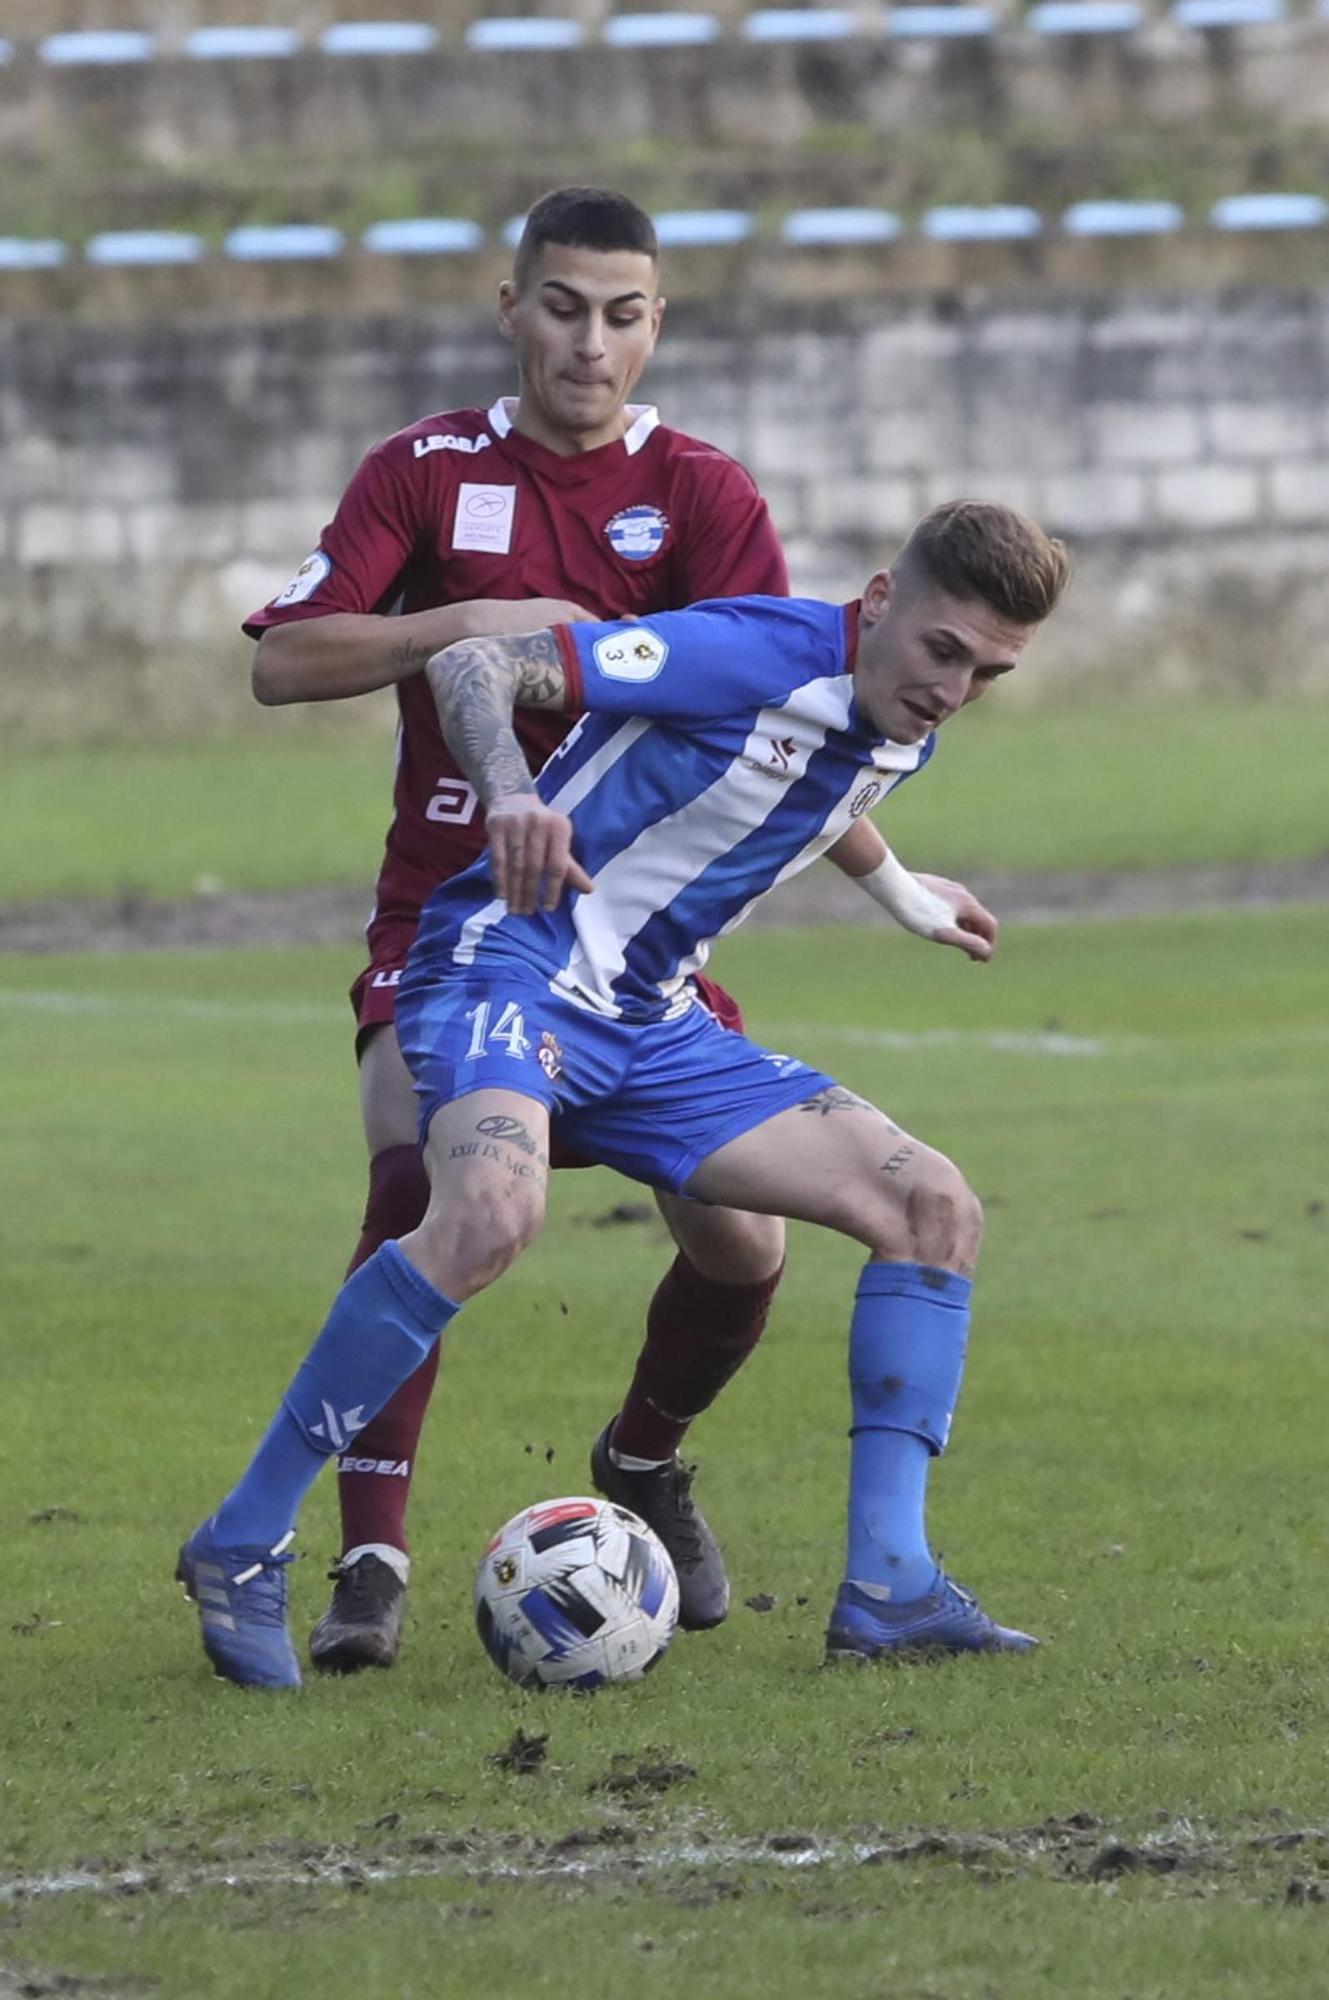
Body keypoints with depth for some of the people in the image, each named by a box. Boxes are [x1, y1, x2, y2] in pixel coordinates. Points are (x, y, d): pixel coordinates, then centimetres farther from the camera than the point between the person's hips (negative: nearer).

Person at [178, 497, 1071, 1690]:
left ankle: (887, 1587, -4)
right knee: (493, 1211, -37)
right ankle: (243, 1550, -24)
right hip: (516, 960, -9)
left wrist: (901, 891, 48)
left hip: (650, 1022, 9)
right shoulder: (757, 656, -19)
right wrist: (510, 790, -40)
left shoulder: (901, 731, 7)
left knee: (932, 1206, -1)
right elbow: (476, 665, -21)